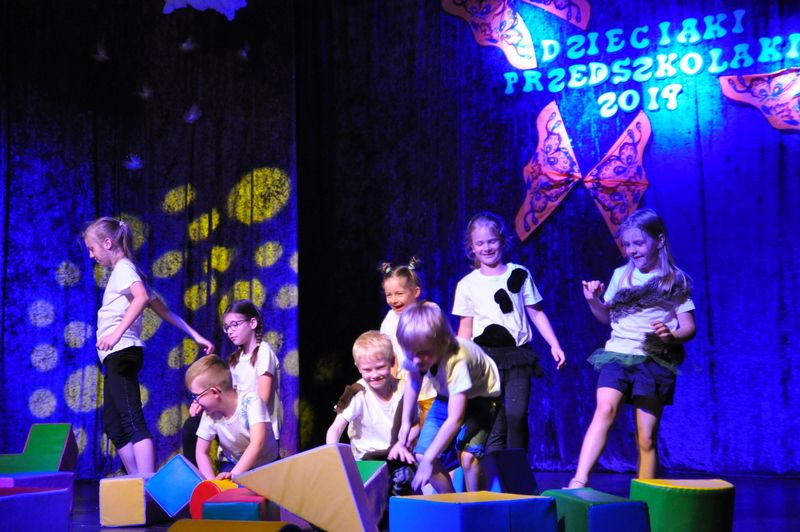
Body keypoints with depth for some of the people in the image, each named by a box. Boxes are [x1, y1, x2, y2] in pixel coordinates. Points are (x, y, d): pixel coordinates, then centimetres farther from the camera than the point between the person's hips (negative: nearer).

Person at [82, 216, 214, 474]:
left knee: (132, 421, -19)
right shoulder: (126, 271, 25)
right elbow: (162, 309, 24)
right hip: (117, 358, 10)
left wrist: (117, 333, -31)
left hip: (121, 353, -10)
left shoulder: (123, 268, -3)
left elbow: (142, 296, -26)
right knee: (114, 426, 11)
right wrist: (195, 335, 23)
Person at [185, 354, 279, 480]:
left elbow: (257, 443, -34)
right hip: (234, 464, 2)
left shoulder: (250, 401, -25)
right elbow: (201, 452, -6)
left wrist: (234, 474, -43)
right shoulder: (210, 415, -13)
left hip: (267, 465, -2)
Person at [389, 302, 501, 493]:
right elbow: (413, 381, 2)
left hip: (480, 396, -6)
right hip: (446, 396, 6)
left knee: (468, 455, -28)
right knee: (421, 455, -6)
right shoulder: (416, 353, -23)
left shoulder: (456, 361, -41)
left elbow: (455, 419, -42)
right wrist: (405, 422, 0)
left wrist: (428, 460, -41)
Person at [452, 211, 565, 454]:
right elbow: (465, 326, 10)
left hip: (517, 355, 0)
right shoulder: (467, 285, 6)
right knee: (494, 422, -4)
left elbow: (536, 313, 9)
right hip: (485, 357, 0)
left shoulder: (519, 274, 5)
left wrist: (555, 345, 0)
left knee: (516, 415, -13)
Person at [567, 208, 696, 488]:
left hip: (655, 361, -1)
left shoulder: (676, 280, 2)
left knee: (646, 437, -2)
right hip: (617, 354, 2)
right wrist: (593, 301, 1)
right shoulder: (621, 275, 11)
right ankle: (578, 482, -30)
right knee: (605, 409, -24)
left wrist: (672, 336, -21)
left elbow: (689, 327, 1)